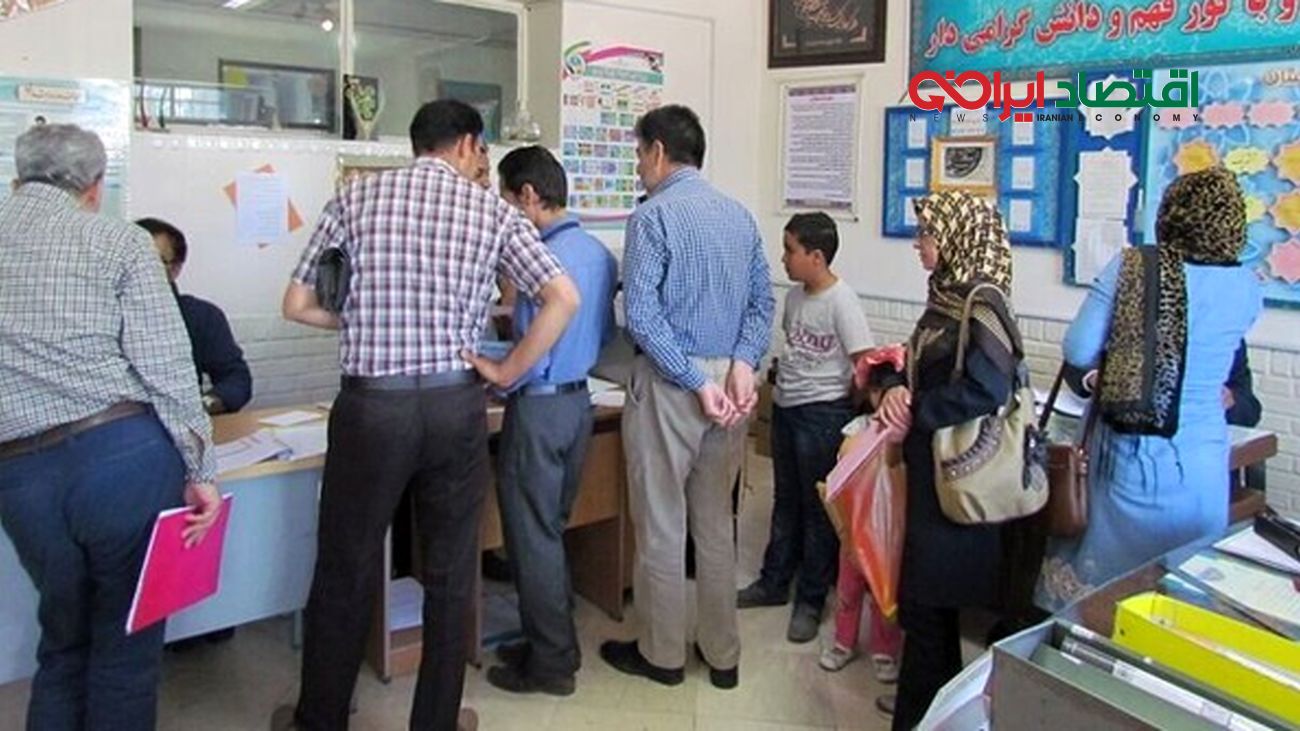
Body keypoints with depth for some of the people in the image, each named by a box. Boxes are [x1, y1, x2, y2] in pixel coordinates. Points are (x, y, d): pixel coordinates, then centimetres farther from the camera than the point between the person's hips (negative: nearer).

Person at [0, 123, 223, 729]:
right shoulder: (116, 240, -1)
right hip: (124, 452, -4)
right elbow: (166, 366, -9)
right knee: (128, 639, 11)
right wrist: (200, 469, -5)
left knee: (64, 640, 22)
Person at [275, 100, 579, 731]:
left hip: (370, 404, 0)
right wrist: (506, 372, 1)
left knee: (345, 571, 15)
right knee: (449, 577, 14)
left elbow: (297, 305, 5)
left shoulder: (356, 197, 3)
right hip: (455, 404, 0)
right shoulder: (493, 211, 2)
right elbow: (563, 299, -6)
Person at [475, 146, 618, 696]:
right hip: (578, 399, 9)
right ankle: (554, 643, 30)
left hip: (540, 406, -9)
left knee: (531, 536, 4)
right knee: (552, 529, 19)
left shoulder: (546, 259, -20)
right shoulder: (599, 252, 7)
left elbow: (533, 358, -21)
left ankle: (550, 665, 16)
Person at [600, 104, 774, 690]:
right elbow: (762, 302, 5)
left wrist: (696, 384, -17)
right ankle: (722, 654, 25)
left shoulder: (653, 216, -11)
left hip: (670, 382, -7)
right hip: (729, 380, 7)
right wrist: (741, 364, -7)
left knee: (661, 524, 6)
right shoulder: (740, 216, 10)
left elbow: (642, 314, -19)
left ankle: (663, 654, 20)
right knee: (716, 522, 15)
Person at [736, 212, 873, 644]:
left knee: (817, 508, 5)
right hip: (785, 408, 8)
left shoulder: (841, 301, -17)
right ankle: (774, 583, 32)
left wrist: (846, 413, -12)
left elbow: (865, 364, -17)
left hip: (822, 414, -7)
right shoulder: (795, 295, 6)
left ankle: (811, 600, 17)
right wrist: (784, 382, 13)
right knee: (786, 502, 18)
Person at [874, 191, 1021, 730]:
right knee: (929, 594, 19)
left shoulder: (982, 304, -17)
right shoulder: (948, 295, 11)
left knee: (926, 600, 1)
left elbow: (985, 391, -28)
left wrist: (913, 413, -17)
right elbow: (921, 365, 17)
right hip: (932, 467, 9)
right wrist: (897, 388, -5)